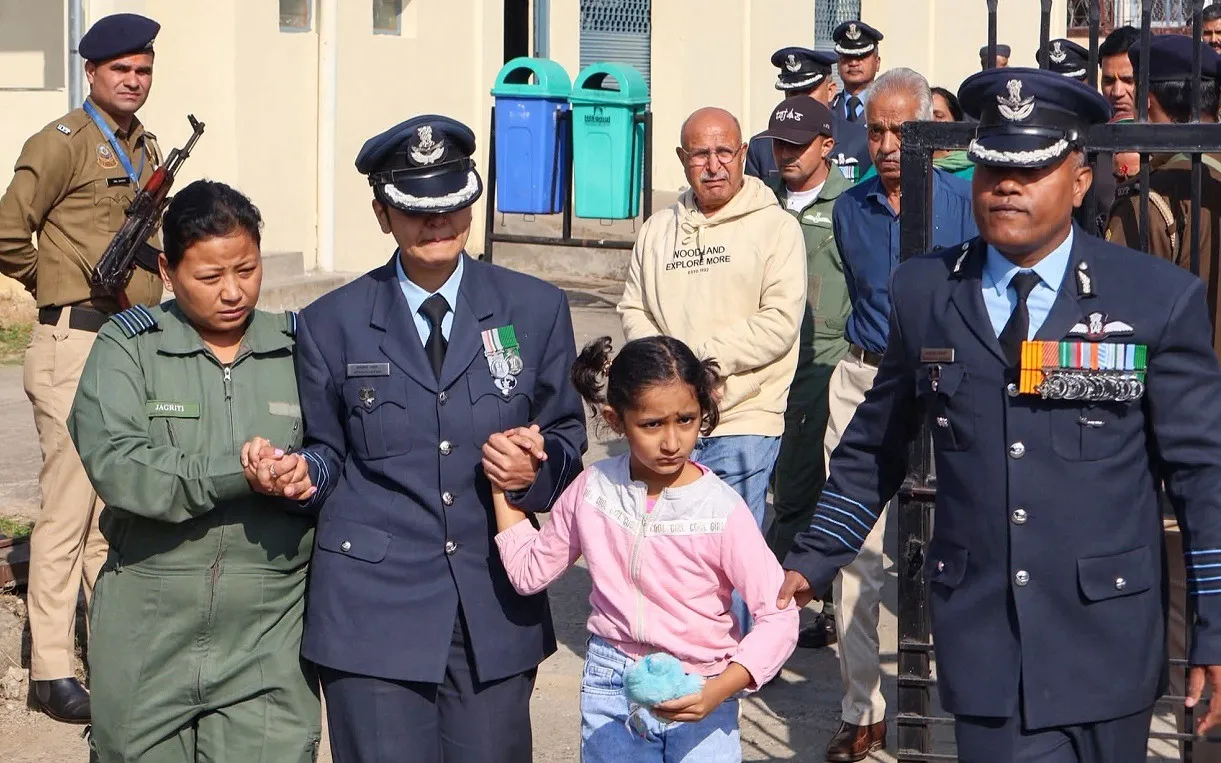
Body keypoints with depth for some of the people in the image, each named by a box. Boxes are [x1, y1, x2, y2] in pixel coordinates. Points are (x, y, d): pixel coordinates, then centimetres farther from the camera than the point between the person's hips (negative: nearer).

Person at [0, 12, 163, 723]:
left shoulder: (147, 151, 14)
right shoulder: (63, 144, -9)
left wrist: (149, 296, 14)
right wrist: (62, 291, 1)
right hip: (76, 343, -8)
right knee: (68, 508, -6)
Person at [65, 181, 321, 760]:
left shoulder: (299, 349, 6)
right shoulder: (128, 347, 0)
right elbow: (111, 462, -15)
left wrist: (304, 479, -17)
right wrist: (237, 474, -23)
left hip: (268, 640, 0)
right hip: (148, 632, 0)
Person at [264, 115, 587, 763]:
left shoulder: (535, 310, 7)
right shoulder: (332, 323, 6)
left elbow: (566, 435, 12)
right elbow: (327, 451, 11)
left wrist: (536, 469, -10)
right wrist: (297, 471, -12)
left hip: (496, 611, 1)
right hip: (374, 608, -1)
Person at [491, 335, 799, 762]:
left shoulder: (721, 510, -15)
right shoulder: (594, 489, -3)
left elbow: (778, 618, -16)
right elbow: (529, 572, 8)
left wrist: (719, 691, -28)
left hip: (696, 700, -3)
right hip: (610, 694, 3)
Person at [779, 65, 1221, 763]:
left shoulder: (1161, 300, -2)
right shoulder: (925, 293, 4)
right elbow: (875, 449, 14)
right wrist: (812, 563, 11)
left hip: (1106, 637, 0)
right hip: (983, 636, 1)